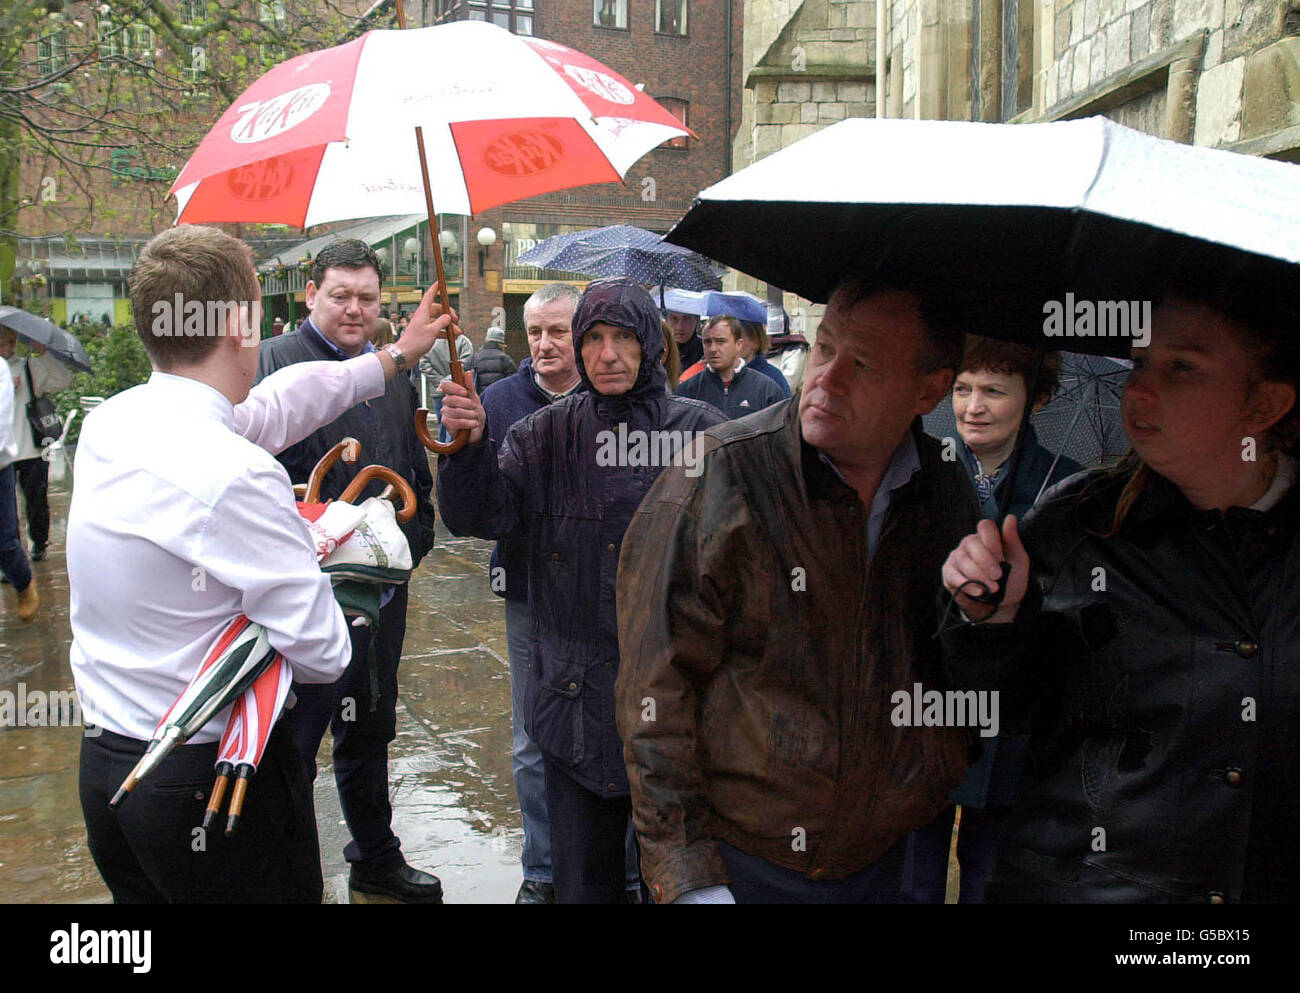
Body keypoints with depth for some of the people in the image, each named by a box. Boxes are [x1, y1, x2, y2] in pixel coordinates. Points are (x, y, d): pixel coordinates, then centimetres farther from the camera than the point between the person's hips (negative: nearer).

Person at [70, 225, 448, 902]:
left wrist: (395, 357, 24)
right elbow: (321, 654, -19)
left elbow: (266, 410, 14)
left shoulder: (105, 424, 1)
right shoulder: (236, 475, -25)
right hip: (213, 777, -8)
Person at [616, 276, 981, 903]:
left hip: (881, 856, 5)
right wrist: (685, 871, -16)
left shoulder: (948, 493, -1)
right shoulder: (719, 476, -16)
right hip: (738, 863, -4)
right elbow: (655, 683, -15)